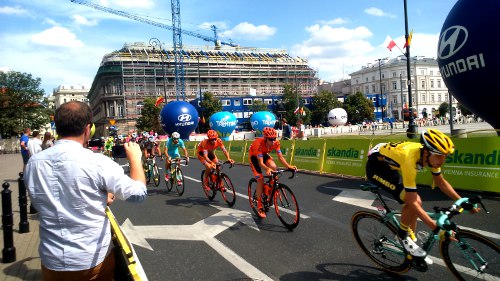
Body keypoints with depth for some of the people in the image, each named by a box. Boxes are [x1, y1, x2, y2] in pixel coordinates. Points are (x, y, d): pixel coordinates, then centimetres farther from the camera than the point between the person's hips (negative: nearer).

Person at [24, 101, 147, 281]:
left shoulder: (33, 163, -5)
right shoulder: (97, 163, -20)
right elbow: (139, 193, -11)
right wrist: (135, 158, 4)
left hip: (51, 262, 4)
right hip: (94, 260, -3)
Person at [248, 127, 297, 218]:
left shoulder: (276, 143, -25)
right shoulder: (259, 143, -39)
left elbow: (280, 157, -23)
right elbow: (260, 163, -42)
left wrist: (289, 166, -39)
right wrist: (267, 169, -61)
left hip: (264, 154, 4)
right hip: (254, 157, -4)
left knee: (273, 167, -29)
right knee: (260, 180, -14)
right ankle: (260, 207, -2)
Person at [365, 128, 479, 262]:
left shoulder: (430, 155, -14)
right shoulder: (410, 159, -37)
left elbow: (441, 182, 4)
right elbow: (411, 201, -33)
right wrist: (435, 226, -33)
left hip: (390, 167, 8)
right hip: (376, 166, -8)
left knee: (416, 202, 5)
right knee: (415, 202, -20)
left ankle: (411, 240, 22)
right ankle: (403, 234, 3)